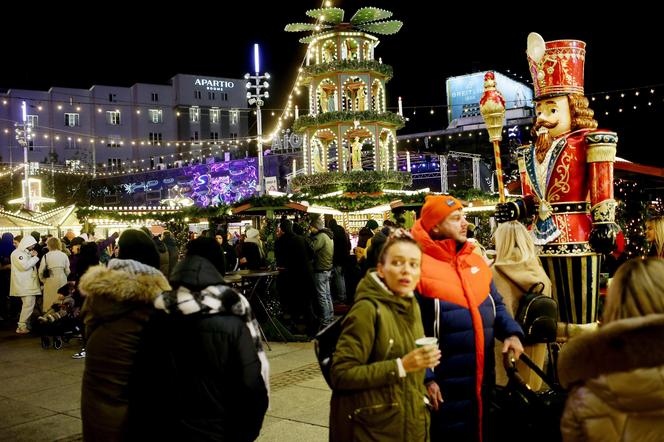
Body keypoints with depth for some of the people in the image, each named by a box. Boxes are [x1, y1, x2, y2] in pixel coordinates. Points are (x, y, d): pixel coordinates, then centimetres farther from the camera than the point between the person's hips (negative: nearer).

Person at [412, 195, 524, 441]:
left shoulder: (475, 260, 8)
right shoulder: (419, 266, -14)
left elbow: (495, 305, 15)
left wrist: (512, 333, -4)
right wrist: (425, 378, -19)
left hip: (483, 377, 7)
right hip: (445, 385, -6)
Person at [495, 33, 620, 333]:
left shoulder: (587, 143, -5)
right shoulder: (532, 153, 15)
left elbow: (603, 191, -10)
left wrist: (604, 225, -17)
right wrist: (516, 210, 0)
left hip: (577, 235, -7)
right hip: (545, 237, 7)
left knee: (580, 314, -4)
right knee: (555, 316, 15)